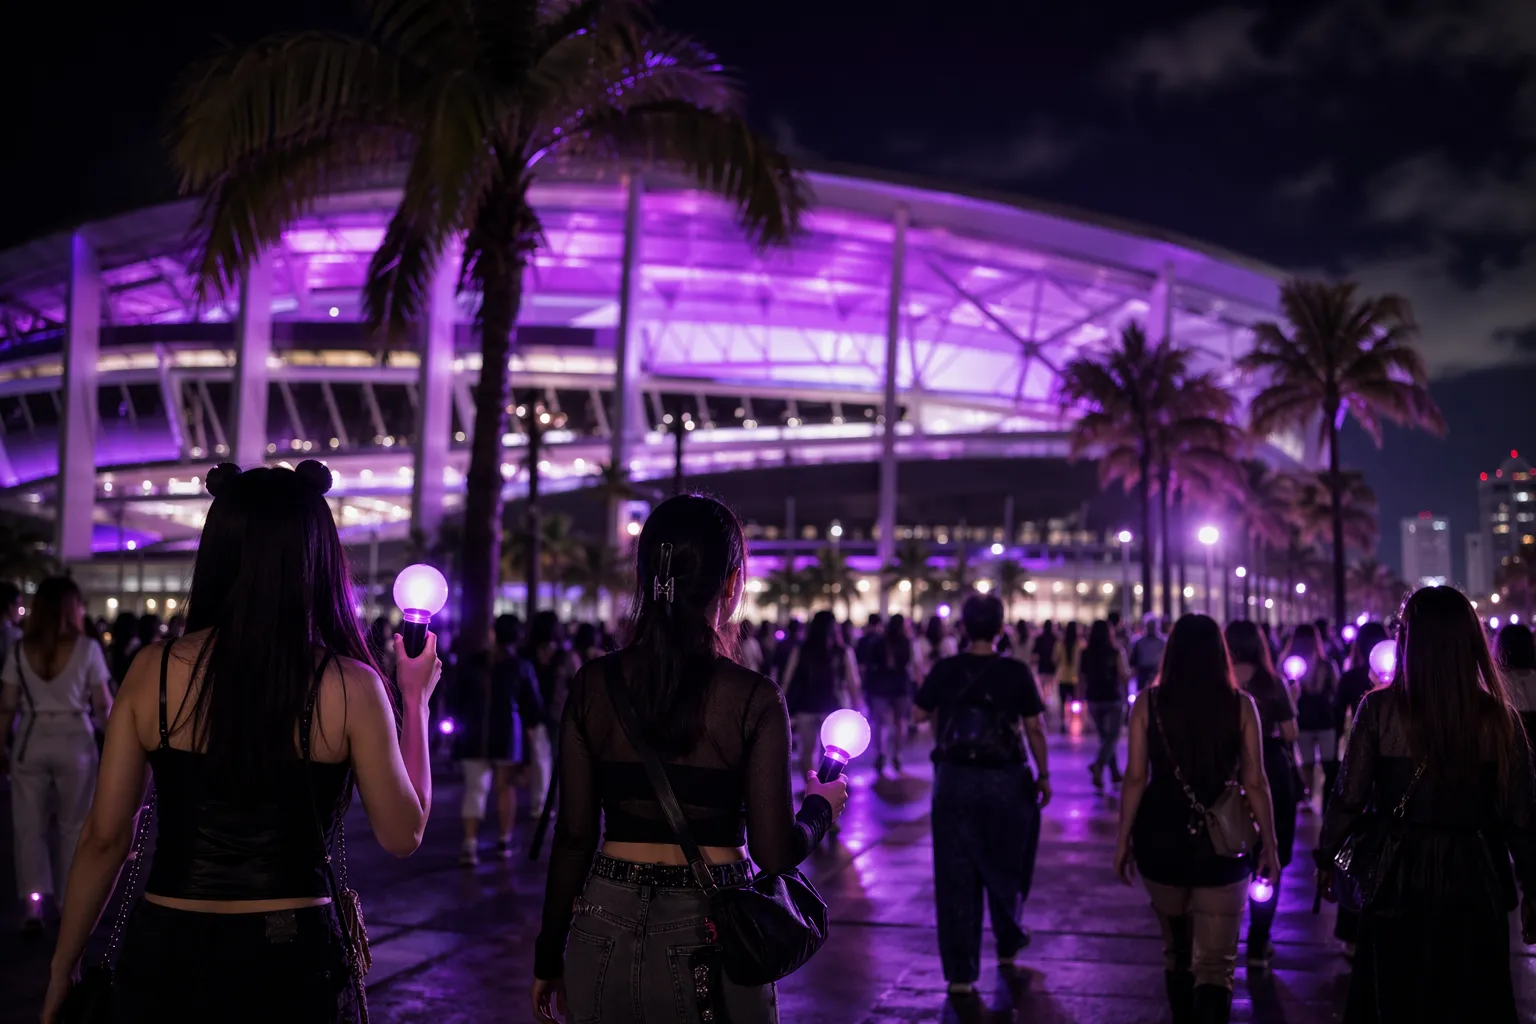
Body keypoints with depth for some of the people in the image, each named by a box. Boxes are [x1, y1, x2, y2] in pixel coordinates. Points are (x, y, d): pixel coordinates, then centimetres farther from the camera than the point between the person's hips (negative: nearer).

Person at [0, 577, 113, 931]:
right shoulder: (87, 648, -6)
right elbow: (103, 704, -4)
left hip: (31, 741, 1)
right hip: (74, 741, -1)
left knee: (29, 825, 8)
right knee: (73, 825, 11)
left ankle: (33, 904, 2)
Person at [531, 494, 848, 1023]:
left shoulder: (593, 686, -4)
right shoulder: (753, 699, -12)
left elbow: (573, 837, -1)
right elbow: (775, 852, -11)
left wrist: (549, 958, 9)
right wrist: (820, 807, 10)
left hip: (607, 926, 3)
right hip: (710, 935, -2)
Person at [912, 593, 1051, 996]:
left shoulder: (944, 670, -6)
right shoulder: (1017, 672, -8)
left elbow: (919, 714, 6)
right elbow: (1034, 728, -4)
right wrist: (1043, 774, 6)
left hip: (954, 780, 0)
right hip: (1005, 781, 0)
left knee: (956, 875, 6)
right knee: (1004, 868, 20)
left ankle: (960, 972, 6)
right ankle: (1008, 947, 39)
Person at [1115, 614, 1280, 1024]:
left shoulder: (1148, 703, -3)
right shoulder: (1240, 705, -3)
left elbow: (1135, 777, -4)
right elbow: (1254, 782, -2)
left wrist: (1123, 839, 5)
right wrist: (1269, 845, 7)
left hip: (1161, 837, 2)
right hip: (1222, 841, -1)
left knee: (1176, 951, 22)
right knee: (1215, 963, 0)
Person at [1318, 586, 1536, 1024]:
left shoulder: (1380, 709, -11)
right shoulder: (1499, 717, -7)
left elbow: (1349, 799, -7)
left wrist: (1326, 858, 8)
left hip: (1400, 878, -1)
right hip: (1475, 881, 1)